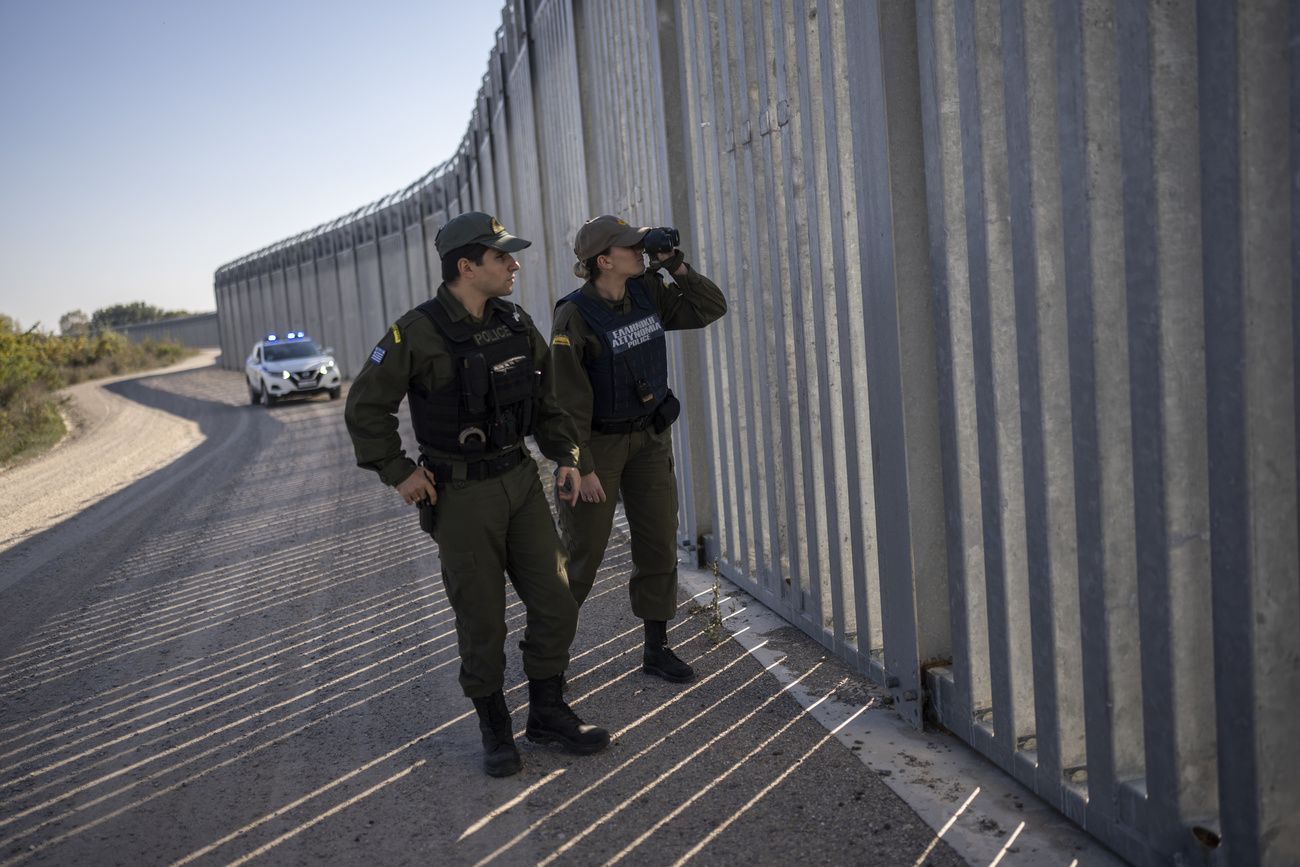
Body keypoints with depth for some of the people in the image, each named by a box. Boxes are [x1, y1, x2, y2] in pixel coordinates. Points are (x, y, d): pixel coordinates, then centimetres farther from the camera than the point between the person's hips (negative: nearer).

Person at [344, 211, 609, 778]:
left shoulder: (516, 323, 3)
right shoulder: (418, 333, -16)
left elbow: (547, 397, 15)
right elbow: (365, 408, -9)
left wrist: (566, 456, 8)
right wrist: (398, 474, -11)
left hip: (521, 481, 6)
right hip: (462, 496, -5)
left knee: (554, 603, 7)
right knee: (481, 620, 4)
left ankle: (547, 714, 25)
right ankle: (494, 729, 24)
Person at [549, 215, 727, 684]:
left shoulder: (646, 292, -3)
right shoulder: (574, 317, -21)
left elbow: (711, 308, 0)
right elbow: (567, 399, -19)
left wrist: (675, 264, -12)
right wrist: (581, 467, -19)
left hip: (648, 437, 6)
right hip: (596, 442, -6)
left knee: (659, 543, 7)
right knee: (583, 548, 5)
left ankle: (656, 649, 20)